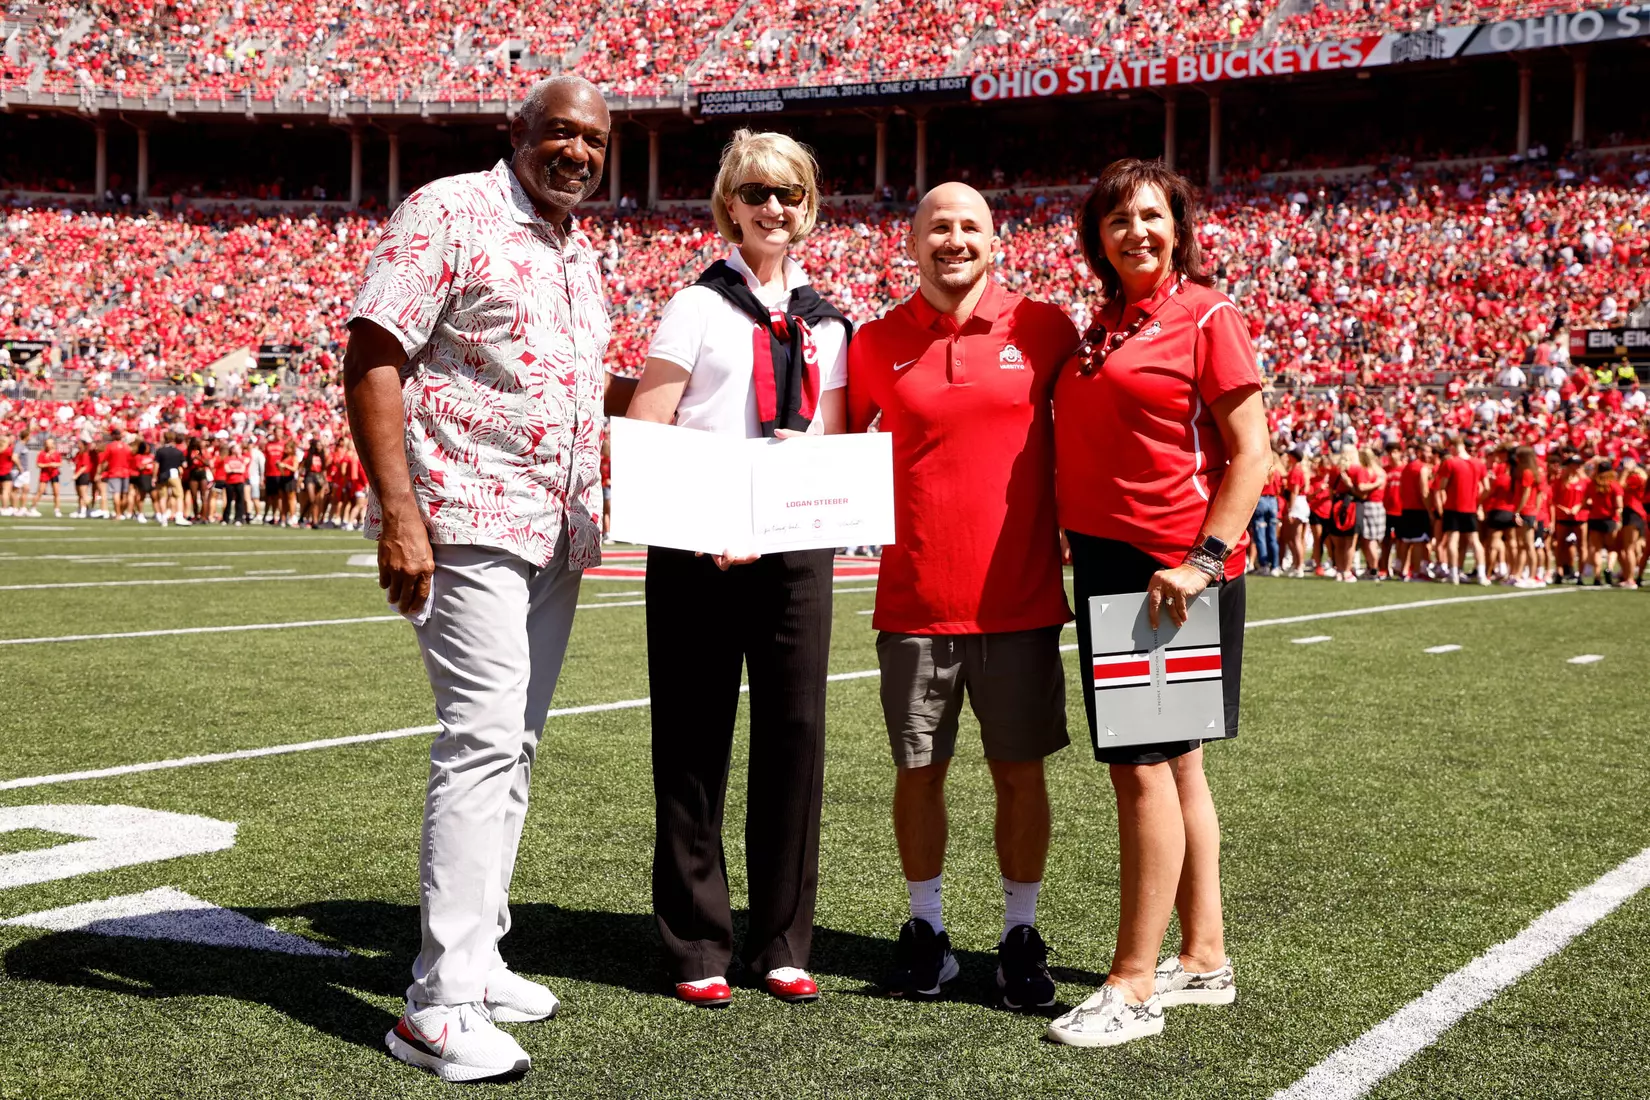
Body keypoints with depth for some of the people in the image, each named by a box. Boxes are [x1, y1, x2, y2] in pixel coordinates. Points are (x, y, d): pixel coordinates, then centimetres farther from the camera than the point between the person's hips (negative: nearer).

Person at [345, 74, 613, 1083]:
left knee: (513, 744, 12)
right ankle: (441, 1005, -11)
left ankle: (475, 954, 23)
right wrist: (399, 512, -20)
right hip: (469, 522, -8)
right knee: (485, 738, -15)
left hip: (558, 535, 9)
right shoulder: (451, 214, -5)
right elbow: (373, 359, -13)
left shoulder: (581, 253, 19)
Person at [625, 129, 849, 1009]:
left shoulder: (827, 323, 15)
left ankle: (782, 944, 16)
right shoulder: (698, 306, 3)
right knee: (693, 744, 2)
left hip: (796, 549, 4)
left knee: (795, 735, 4)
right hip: (697, 552, -3)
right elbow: (643, 436, -4)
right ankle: (697, 948, 12)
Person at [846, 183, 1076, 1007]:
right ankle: (926, 929, 24)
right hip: (914, 602, 1)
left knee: (1020, 770, 5)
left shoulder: (1043, 329, 1)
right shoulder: (876, 343, 5)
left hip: (1020, 600, -1)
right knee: (918, 769, 8)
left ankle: (1021, 935, 19)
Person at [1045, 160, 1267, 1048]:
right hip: (1104, 564, 8)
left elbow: (1251, 453, -11)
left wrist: (1206, 558, -19)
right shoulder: (1099, 328, 15)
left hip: (1172, 573, -8)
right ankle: (1203, 959, 24)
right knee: (1172, 764, 13)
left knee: (1142, 765, -8)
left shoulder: (1205, 317, -6)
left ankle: (1132, 984, -1)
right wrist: (1070, 540, 12)